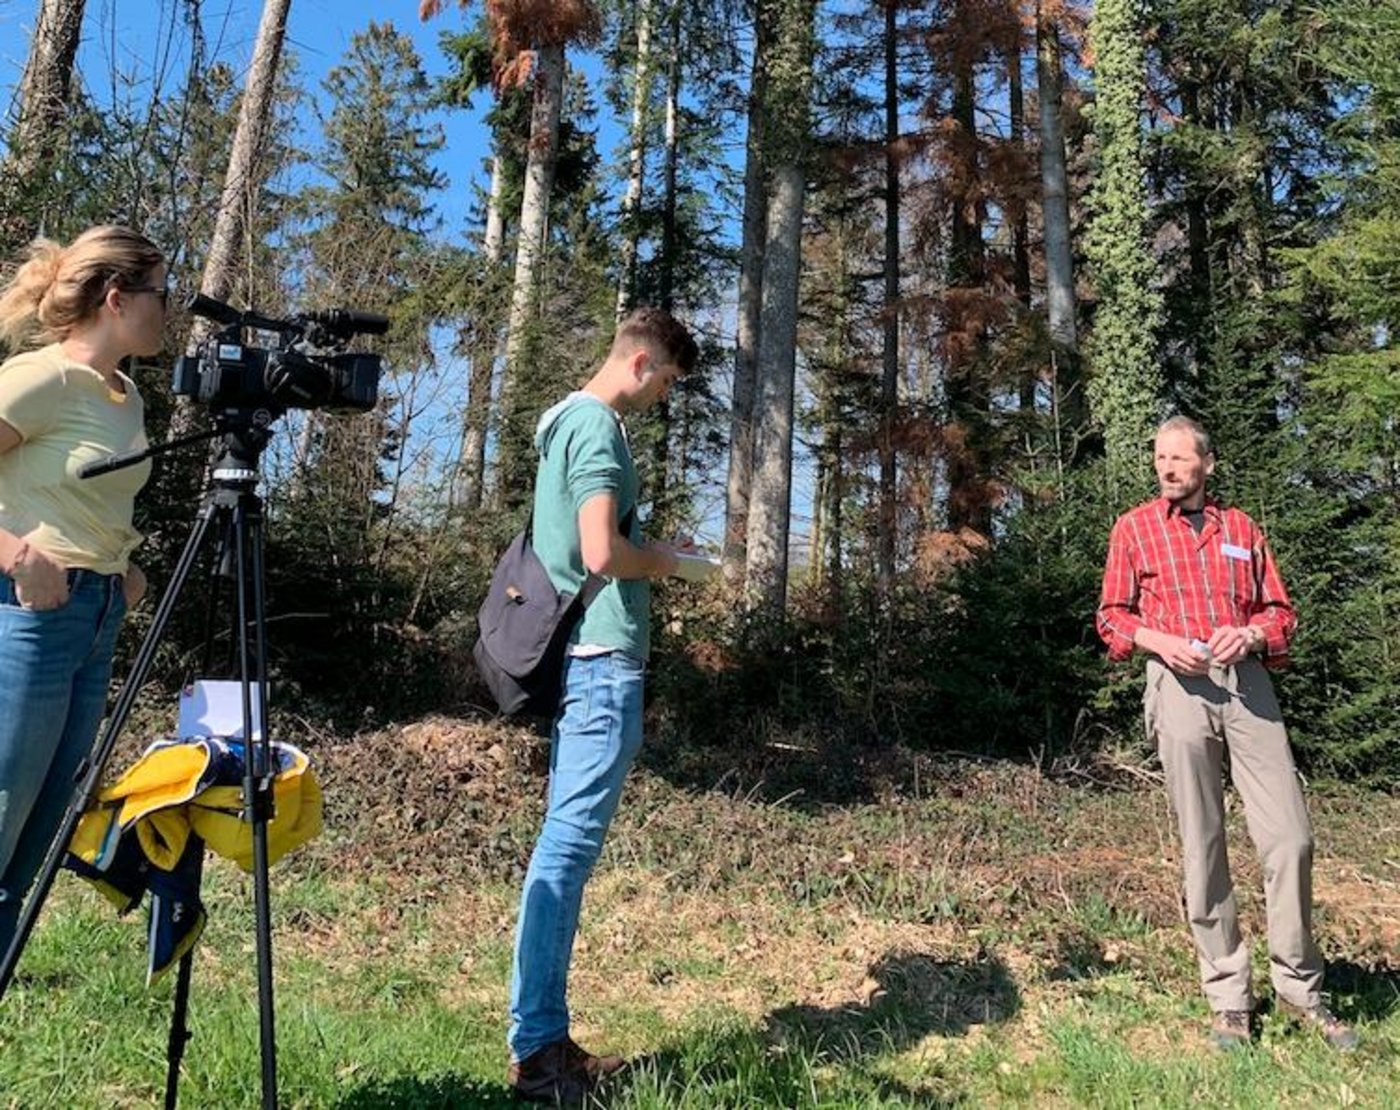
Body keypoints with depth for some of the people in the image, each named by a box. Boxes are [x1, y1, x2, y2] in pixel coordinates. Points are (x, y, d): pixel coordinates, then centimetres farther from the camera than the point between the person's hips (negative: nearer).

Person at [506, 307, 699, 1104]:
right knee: (569, 846, -6)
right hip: (603, 656, -10)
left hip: (578, 654, 10)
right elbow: (602, 553, -22)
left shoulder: (566, 418, 19)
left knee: (566, 844, 11)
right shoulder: (598, 426, -11)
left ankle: (546, 1038, 19)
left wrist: (643, 558, 14)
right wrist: (659, 560, -3)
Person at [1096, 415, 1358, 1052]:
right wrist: (1160, 642, -11)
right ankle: (1228, 997, 10)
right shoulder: (1133, 529, 10)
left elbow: (1280, 610, 16)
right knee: (1201, 845, 0)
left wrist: (1251, 635, -6)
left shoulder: (1241, 529, 16)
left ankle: (1299, 988, 14)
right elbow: (1112, 617, 8)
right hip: (1180, 685, -2)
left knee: (1290, 836, -3)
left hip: (1247, 682, 2)